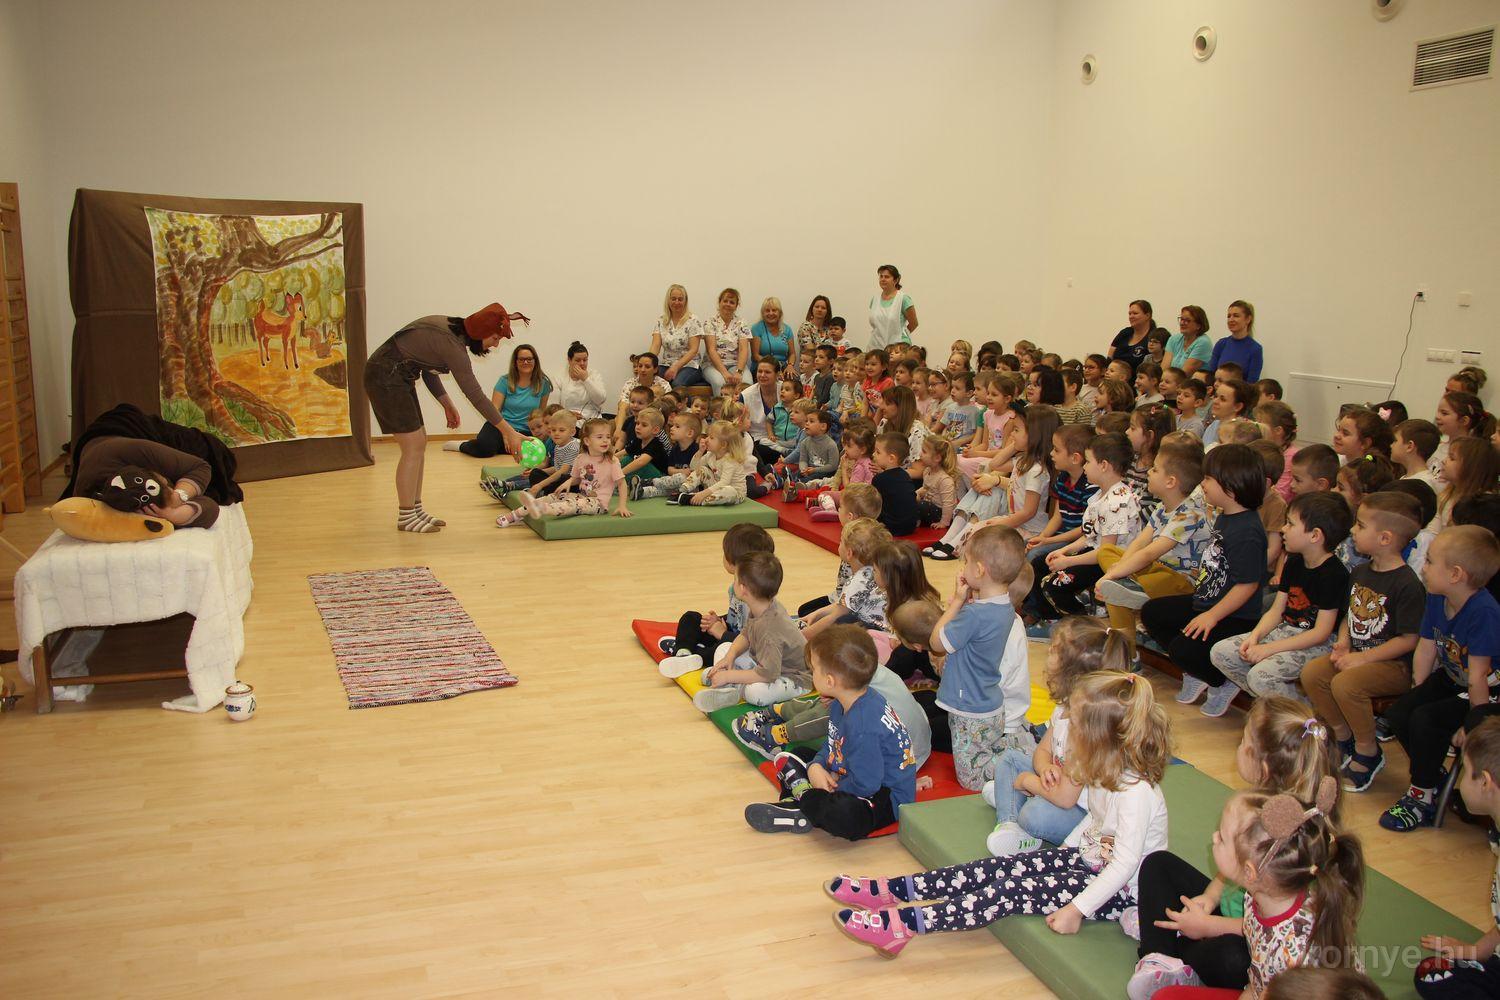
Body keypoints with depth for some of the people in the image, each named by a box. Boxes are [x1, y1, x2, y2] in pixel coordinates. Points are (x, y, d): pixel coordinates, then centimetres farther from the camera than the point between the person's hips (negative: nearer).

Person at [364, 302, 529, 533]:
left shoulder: (451, 328, 5)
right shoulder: (453, 347, -22)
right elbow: (476, 396, -21)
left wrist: (447, 404, 10)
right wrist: (510, 433, -19)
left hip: (396, 378, 10)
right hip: (386, 377, -10)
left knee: (419, 442, 10)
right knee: (413, 445, -8)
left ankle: (415, 511, 15)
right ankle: (405, 517, 0)